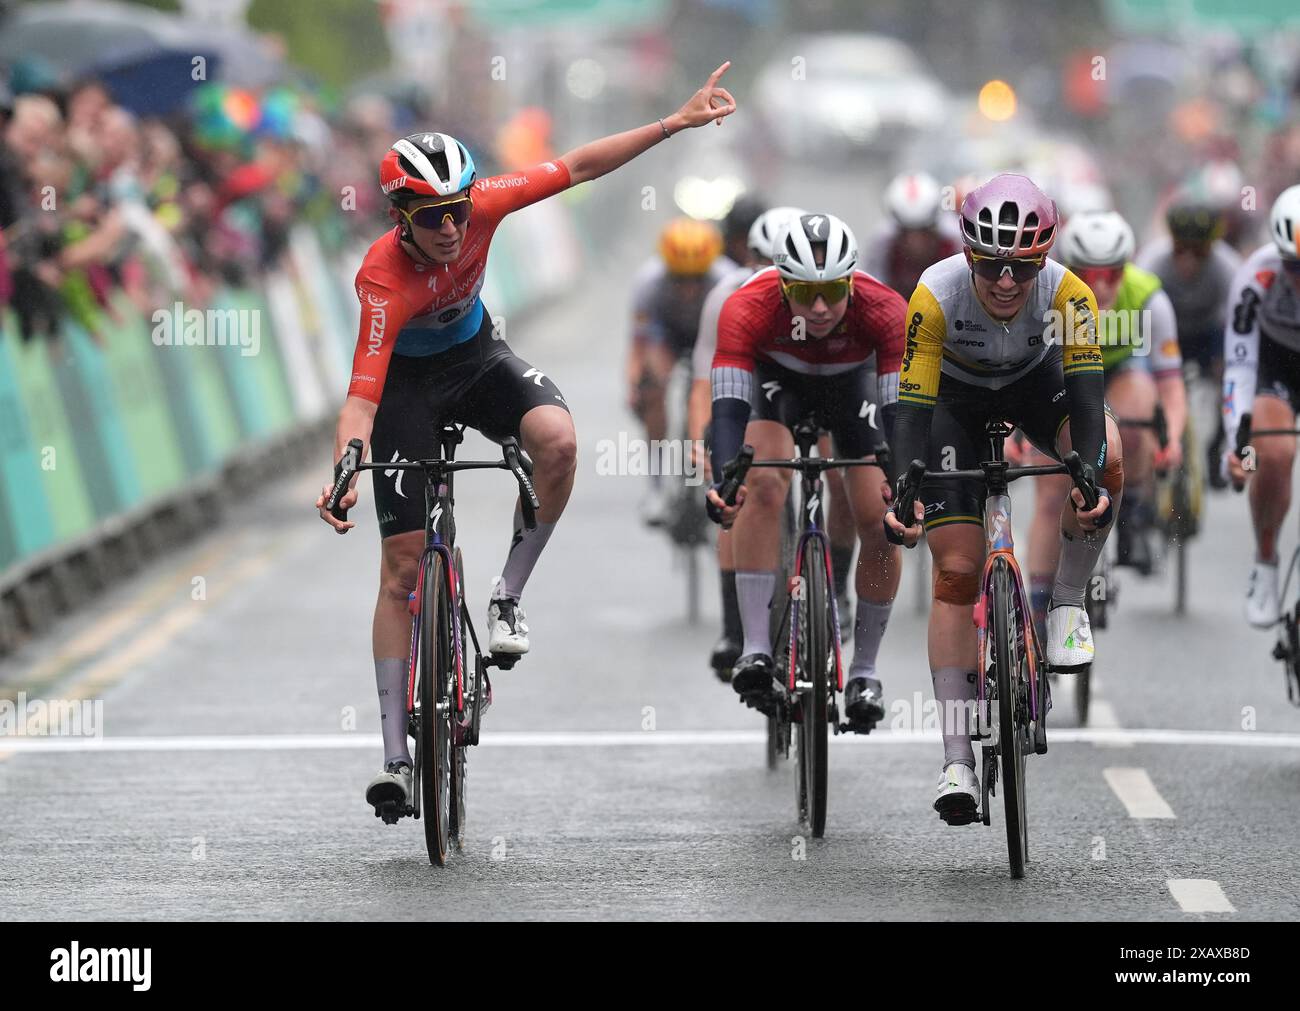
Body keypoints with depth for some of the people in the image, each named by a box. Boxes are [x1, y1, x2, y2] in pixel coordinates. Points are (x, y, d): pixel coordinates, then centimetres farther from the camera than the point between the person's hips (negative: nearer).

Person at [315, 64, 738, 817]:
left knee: (558, 440, -31)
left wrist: (677, 123, -18)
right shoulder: (386, 280, -36)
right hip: (409, 380, -3)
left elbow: (578, 167, -16)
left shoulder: (480, 205, -26)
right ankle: (397, 757, -1)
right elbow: (362, 396, -41)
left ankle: (508, 598, -10)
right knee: (403, 566, -6)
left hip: (477, 356, 3)